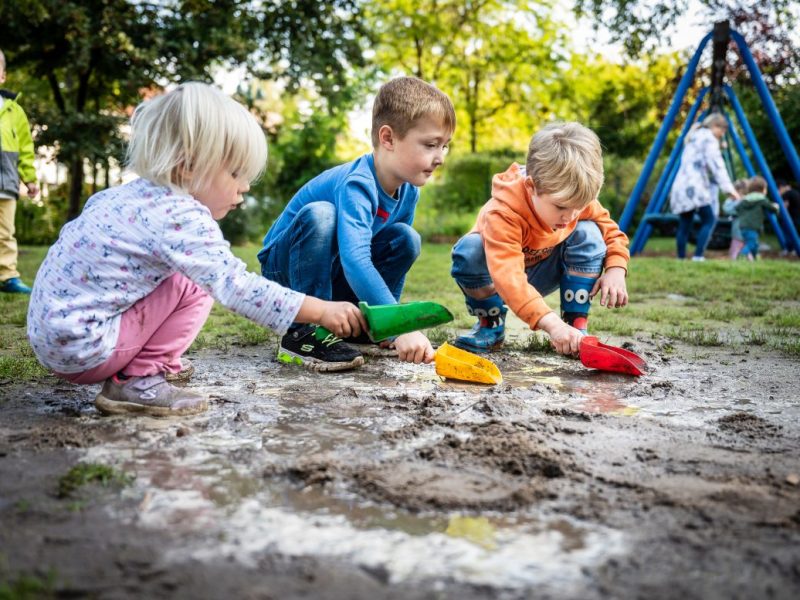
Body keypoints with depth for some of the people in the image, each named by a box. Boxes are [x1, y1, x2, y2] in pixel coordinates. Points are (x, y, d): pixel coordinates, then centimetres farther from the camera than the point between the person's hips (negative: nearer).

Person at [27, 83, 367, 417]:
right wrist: (322, 310, -21)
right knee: (194, 285, -11)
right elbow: (237, 288, -27)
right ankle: (136, 383, -7)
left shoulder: (130, 193, 6)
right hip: (80, 348, -9)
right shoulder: (181, 219, -22)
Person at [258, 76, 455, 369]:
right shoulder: (357, 184, -33)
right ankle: (303, 334, -27)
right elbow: (355, 261, -47)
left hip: (332, 273, 7)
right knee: (319, 213, -35)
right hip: (286, 264, -6)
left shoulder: (408, 191, -8)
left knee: (407, 239, -11)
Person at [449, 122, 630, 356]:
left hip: (542, 274, 4)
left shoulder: (578, 200, -21)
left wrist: (615, 270, -25)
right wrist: (551, 323, -59)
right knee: (469, 251, -37)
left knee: (588, 234, -22)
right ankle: (490, 326, -14)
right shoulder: (503, 213, -40)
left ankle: (576, 326, -16)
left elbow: (611, 231, -4)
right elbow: (508, 278, -49)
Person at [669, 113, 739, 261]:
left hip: (681, 187, 9)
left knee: (684, 224, 6)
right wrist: (728, 188, -16)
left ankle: (681, 259, 2)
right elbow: (717, 165, -11)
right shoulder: (709, 138, -1)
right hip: (695, 187, -9)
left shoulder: (693, 137, 26)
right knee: (709, 220, -7)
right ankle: (698, 256, -16)